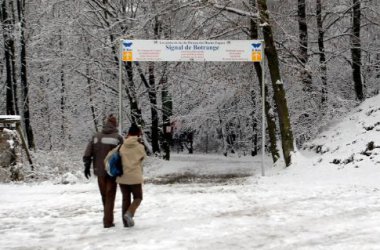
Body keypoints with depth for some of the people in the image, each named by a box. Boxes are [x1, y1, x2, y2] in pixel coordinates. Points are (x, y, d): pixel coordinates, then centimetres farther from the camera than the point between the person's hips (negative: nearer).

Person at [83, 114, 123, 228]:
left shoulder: (96, 136, 3)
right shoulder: (118, 137, -8)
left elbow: (88, 152, 0)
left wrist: (87, 165, 5)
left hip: (100, 171, 4)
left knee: (104, 195, 17)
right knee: (110, 196, 2)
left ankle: (108, 218, 27)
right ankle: (108, 221, -2)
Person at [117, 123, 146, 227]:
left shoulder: (121, 146, -3)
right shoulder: (140, 146, -10)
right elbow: (143, 157, 4)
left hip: (122, 177, 3)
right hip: (135, 177, -3)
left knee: (126, 198, 14)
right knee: (138, 197, 13)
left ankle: (126, 222, 17)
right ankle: (129, 214, -11)